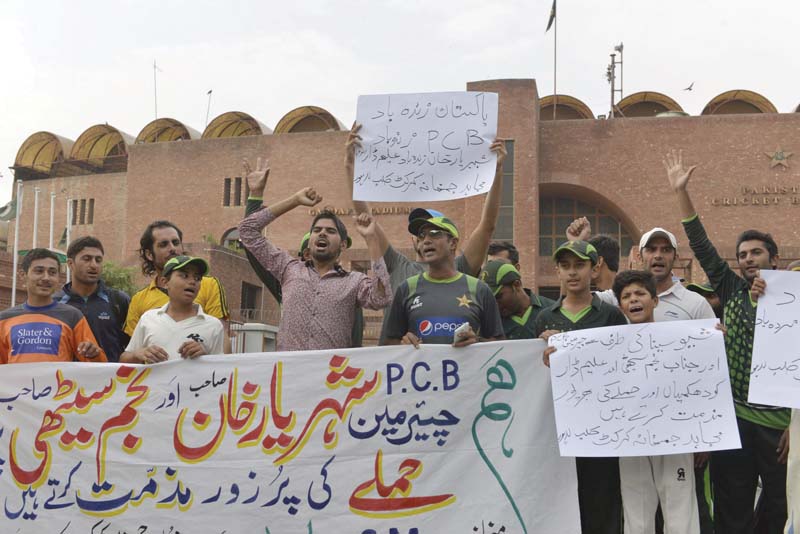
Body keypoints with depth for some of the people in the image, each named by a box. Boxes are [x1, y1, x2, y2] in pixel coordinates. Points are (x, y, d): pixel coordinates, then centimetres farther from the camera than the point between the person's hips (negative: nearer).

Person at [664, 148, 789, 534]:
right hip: (732, 415, 3)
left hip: (776, 419, -2)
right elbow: (701, 246, 4)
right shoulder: (732, 292, 8)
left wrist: (794, 425, -9)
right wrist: (681, 192, -1)